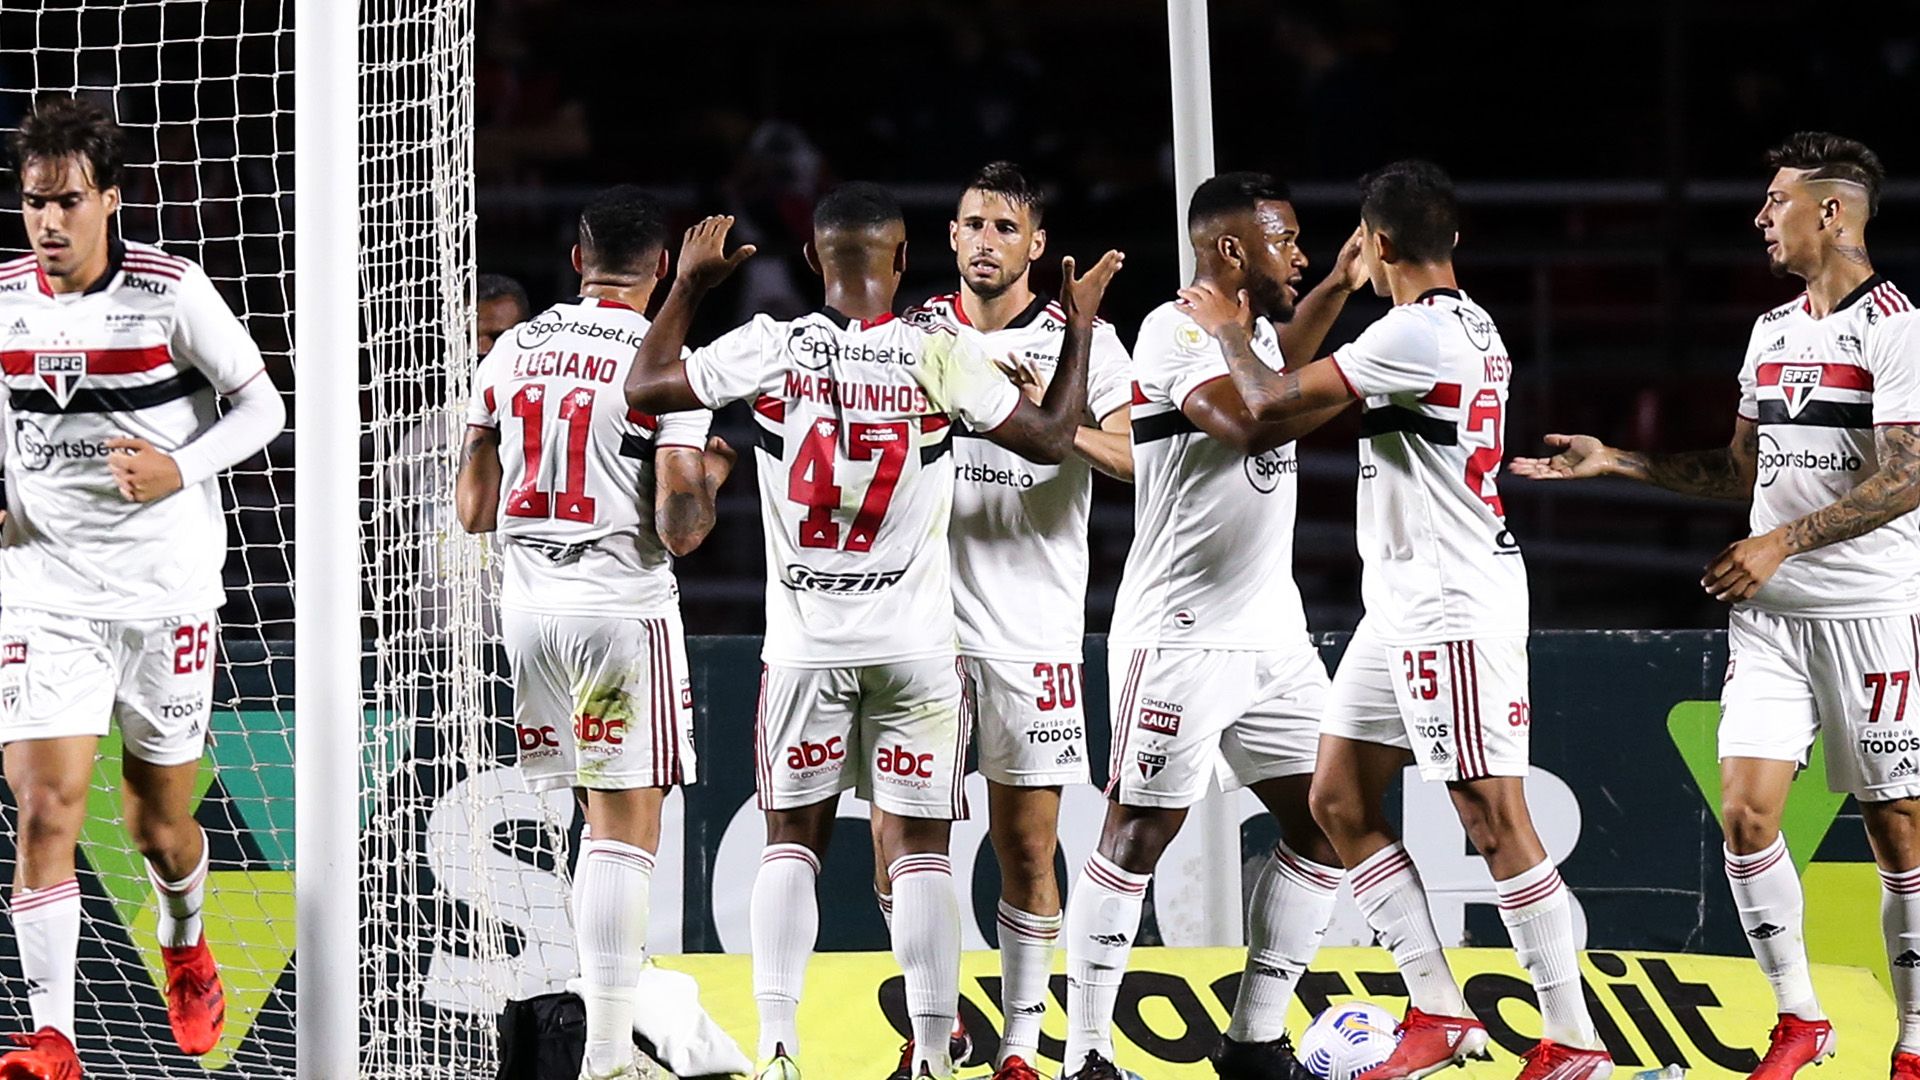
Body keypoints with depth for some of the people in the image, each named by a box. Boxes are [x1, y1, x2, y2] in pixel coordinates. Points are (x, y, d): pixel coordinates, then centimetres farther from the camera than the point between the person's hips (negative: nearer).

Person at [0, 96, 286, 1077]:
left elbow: (263, 404, -4)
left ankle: (185, 949, 45)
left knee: (158, 819, 11)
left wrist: (181, 469, -20)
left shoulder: (171, 291, -10)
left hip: (166, 586, -1)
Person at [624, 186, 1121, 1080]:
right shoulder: (935, 357, -6)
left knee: (792, 841, 10)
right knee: (919, 849, 3)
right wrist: (1081, 327, 13)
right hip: (915, 641, -1)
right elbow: (1052, 438, 1)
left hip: (803, 643, 1)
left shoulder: (769, 349, -4)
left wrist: (688, 284, 19)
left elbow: (646, 387, 7)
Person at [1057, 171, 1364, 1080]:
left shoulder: (1252, 331, 14)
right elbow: (1247, 422, -29)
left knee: (1324, 824, 6)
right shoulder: (1178, 332, -13)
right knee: (1138, 833, -5)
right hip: (1180, 635, -9)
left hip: (1272, 632, 9)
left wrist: (1336, 287, 26)